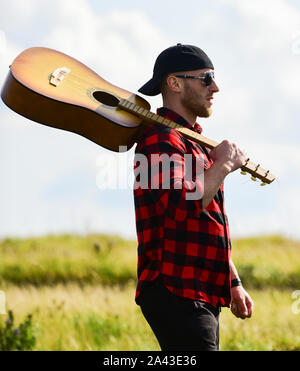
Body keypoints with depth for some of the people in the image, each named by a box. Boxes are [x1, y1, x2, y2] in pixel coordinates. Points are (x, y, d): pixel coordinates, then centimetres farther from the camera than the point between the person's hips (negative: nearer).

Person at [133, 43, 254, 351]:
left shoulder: (195, 142, 23)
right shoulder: (161, 140, -11)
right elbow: (183, 205, -29)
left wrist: (233, 283, 27)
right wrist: (223, 165, -15)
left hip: (203, 296, 10)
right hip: (176, 294, -10)